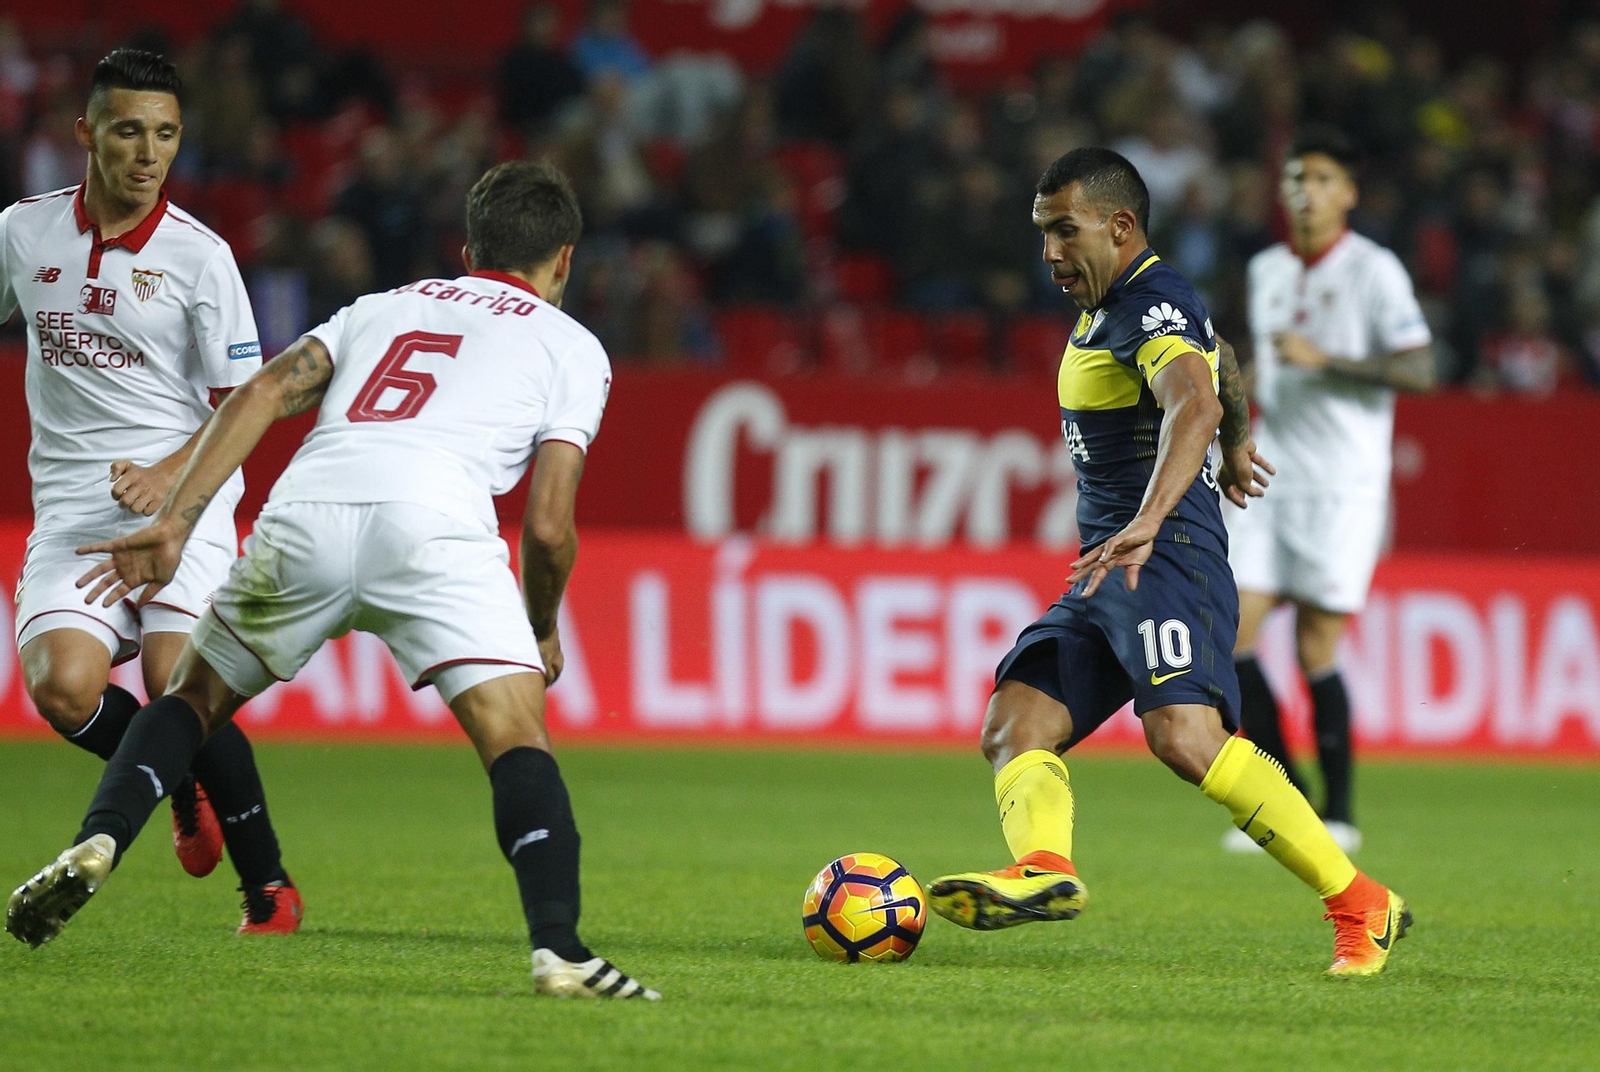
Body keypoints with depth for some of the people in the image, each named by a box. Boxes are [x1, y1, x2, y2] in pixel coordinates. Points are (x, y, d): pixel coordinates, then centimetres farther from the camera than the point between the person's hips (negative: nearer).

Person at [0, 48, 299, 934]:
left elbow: (243, 404, -1)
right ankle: (182, 787, 10)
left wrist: (168, 475, -16)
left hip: (182, 497, -3)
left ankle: (268, 886, -4)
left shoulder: (198, 255, -4)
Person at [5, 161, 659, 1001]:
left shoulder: (384, 307, 34)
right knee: (517, 739, -4)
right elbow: (547, 526, 13)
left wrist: (174, 522, 10)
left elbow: (265, 391, 16)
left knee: (194, 697, 23)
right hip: (434, 522, -3)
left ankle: (97, 843, 1)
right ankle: (558, 947, -24)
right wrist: (544, 631, 31)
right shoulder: (571, 347, 24)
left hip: (305, 514, 3)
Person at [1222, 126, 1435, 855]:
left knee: (1316, 651, -8)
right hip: (1271, 474, 6)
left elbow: (1418, 370, -13)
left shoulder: (1373, 270, -5)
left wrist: (1323, 359, -19)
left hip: (1343, 483, -6)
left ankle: (1338, 814, 6)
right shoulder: (1265, 270, 14)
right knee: (1230, 633, -5)